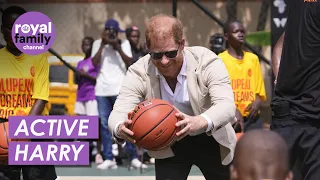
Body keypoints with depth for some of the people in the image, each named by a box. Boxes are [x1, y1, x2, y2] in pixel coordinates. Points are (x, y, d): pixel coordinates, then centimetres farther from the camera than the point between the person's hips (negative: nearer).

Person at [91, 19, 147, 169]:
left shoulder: (124, 44, 7)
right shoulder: (97, 44, 9)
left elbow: (130, 63, -4)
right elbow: (94, 63, -4)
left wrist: (118, 48, -13)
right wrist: (102, 45, -10)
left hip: (120, 89, -2)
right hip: (102, 89, 2)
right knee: (105, 125, 1)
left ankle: (134, 158, -5)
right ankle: (108, 159, 2)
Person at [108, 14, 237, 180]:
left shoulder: (207, 61, -28)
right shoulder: (139, 72, -22)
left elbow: (227, 106, -39)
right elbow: (118, 113, -29)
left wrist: (199, 123, -63)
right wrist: (120, 128, -57)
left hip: (210, 141, -1)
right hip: (167, 146, 1)